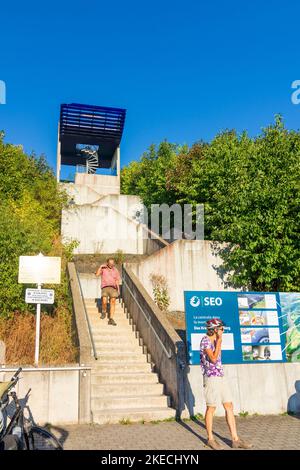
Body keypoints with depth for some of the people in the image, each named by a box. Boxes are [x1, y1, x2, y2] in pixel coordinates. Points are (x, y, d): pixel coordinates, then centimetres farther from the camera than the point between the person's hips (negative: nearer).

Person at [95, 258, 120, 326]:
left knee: (113, 303, -10)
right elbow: (97, 274, -5)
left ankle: (111, 319, -10)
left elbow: (117, 281, 13)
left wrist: (118, 289, 4)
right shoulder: (103, 268, 10)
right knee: (104, 302, -19)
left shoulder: (115, 270, 15)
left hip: (113, 288, 2)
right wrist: (101, 267, -11)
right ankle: (104, 312, 12)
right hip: (105, 287, -2)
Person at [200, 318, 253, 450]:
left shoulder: (214, 341, 14)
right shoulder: (205, 341, -13)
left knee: (229, 406, 6)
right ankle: (210, 439, 17)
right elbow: (213, 359, -20)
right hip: (211, 377, -9)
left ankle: (235, 439, 11)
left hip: (221, 377, 9)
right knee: (211, 408, 2)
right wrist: (219, 341, -15)